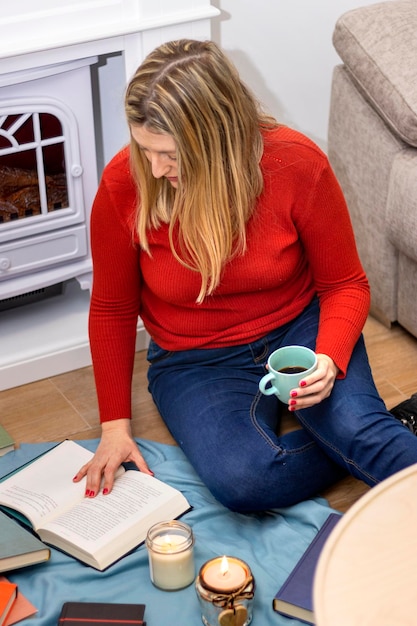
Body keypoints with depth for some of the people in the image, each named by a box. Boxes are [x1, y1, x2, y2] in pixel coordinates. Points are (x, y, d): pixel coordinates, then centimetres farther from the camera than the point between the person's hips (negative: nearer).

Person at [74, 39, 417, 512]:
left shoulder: (296, 162, -18)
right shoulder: (124, 184, -17)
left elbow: (345, 285, -6)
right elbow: (112, 309, -1)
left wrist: (330, 360, -26)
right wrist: (115, 423, -2)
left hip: (300, 328, 0)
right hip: (197, 361, 1)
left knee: (357, 429, -32)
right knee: (244, 480, -28)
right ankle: (369, 450, -7)